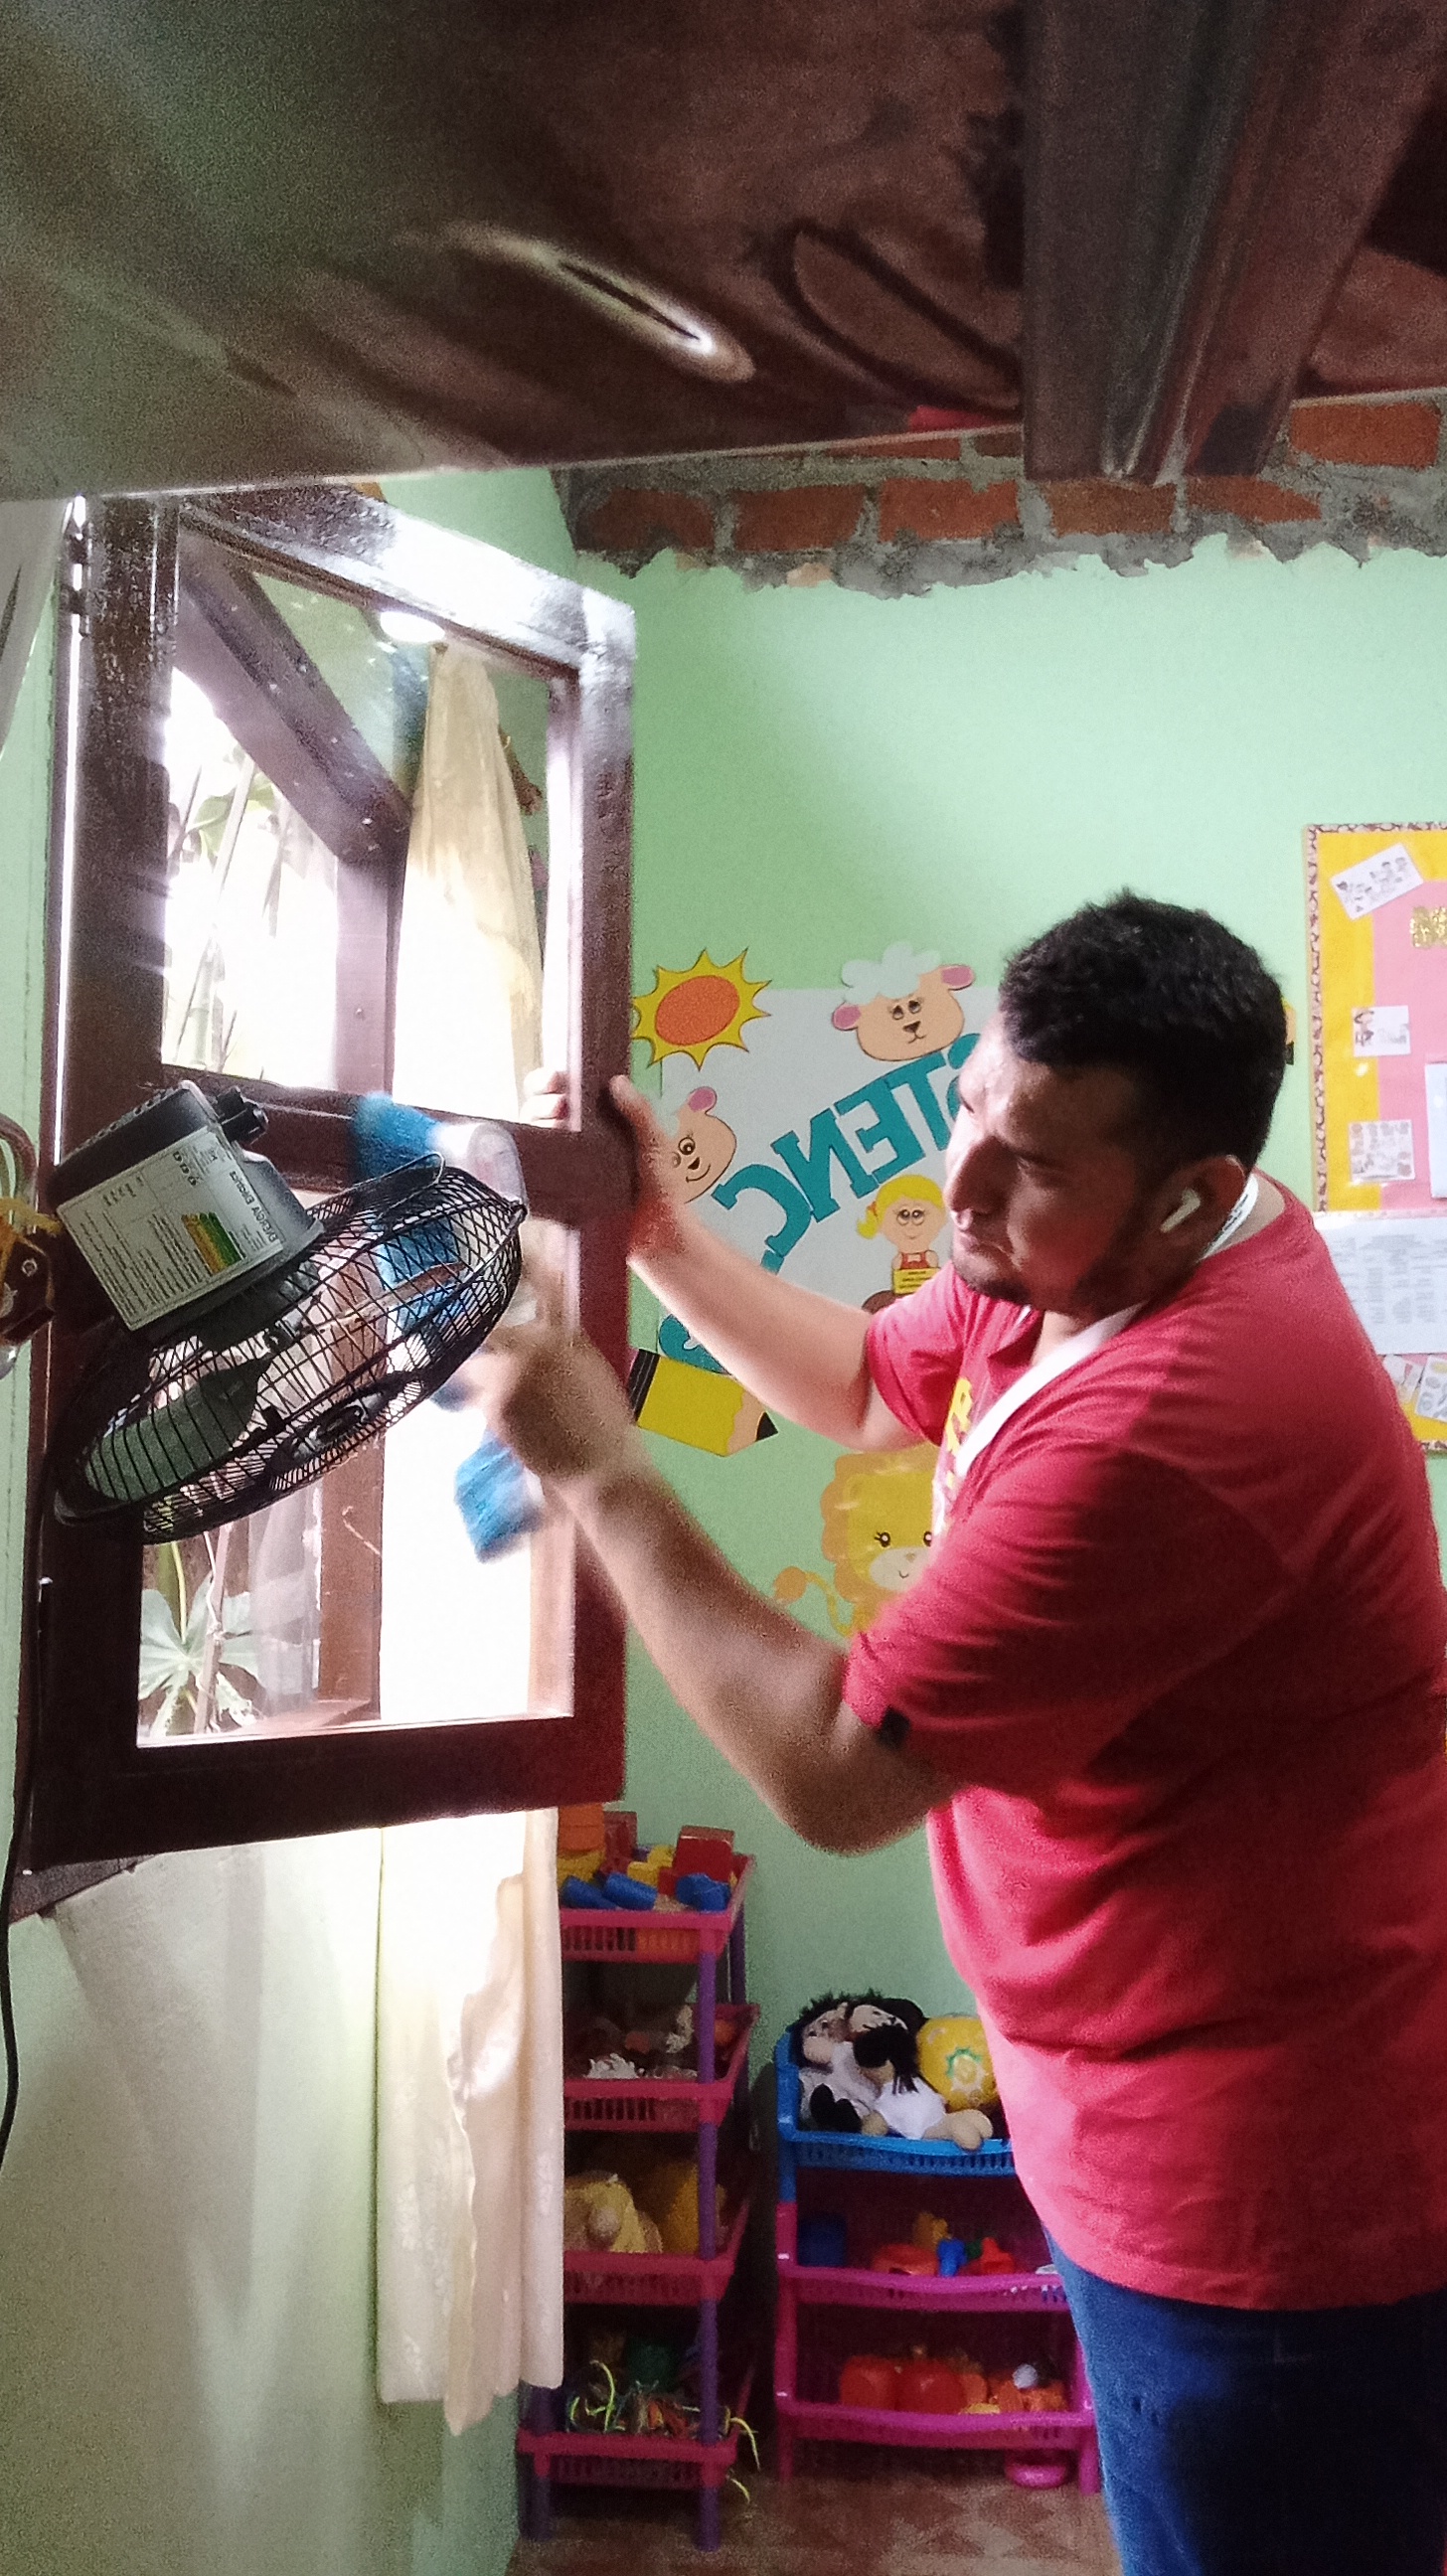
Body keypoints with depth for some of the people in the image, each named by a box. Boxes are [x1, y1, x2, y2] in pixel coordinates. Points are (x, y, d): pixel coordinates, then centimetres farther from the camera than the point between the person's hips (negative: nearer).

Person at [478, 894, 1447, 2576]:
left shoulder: (1165, 1426, -34)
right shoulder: (1070, 1268, -2)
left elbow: (833, 1775, -29)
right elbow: (863, 1387, 15)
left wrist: (597, 1470, -23)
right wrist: (659, 1237, 3)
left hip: (1258, 2187, -9)